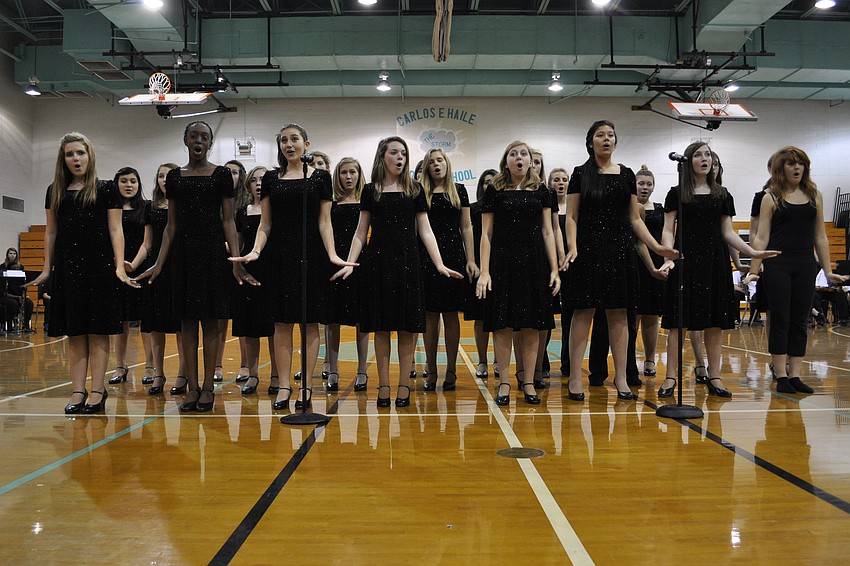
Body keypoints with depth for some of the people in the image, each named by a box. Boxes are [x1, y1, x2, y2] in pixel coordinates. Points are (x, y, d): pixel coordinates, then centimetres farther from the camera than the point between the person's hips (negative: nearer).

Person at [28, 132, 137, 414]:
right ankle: (78, 391, 8)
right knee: (74, 331, 4)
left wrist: (120, 266, -9)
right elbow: (51, 232, 15)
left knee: (98, 330, -3)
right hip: (67, 264, 4)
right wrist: (47, 268, 10)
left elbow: (115, 230, -1)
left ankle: (98, 389, 1)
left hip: (99, 264, -3)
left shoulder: (106, 189, 3)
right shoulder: (55, 191, 13)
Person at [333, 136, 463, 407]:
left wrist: (440, 265, -4)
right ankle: (383, 385, 10)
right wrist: (349, 263, -4)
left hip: (407, 260, 0)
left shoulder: (414, 189, 8)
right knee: (381, 326, 2)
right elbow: (361, 232, 8)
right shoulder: (370, 191, 8)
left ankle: (404, 385, 8)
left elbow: (425, 231, 5)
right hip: (378, 260, 0)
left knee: (407, 326, -1)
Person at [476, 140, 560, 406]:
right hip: (502, 261, -2)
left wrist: (554, 269, 1)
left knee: (532, 325, 3)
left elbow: (547, 232, 8)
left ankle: (528, 382, 14)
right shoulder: (494, 191, 3)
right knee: (502, 324, -1)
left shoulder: (540, 190, 9)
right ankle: (504, 382, 10)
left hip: (534, 262, 2)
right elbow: (486, 234, 1)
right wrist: (484, 271, -8)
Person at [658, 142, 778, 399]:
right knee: (678, 320, -5)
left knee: (715, 321, 4)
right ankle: (671, 378, 1)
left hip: (715, 261, 3)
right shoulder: (677, 194, 4)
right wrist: (668, 257, -18)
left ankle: (714, 377, 13)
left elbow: (728, 233, 12)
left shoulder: (722, 195, 14)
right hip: (685, 260, -3)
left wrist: (752, 252, -1)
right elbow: (668, 231, -2)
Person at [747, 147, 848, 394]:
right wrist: (753, 270, -11)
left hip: (805, 265, 4)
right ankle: (781, 376, 7)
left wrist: (828, 271, 10)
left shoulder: (815, 195, 10)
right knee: (780, 320, 0)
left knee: (799, 322, 6)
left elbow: (820, 237, 12)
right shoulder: (771, 198, -1)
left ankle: (795, 375, 12)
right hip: (777, 264, -3)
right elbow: (761, 238, -4)